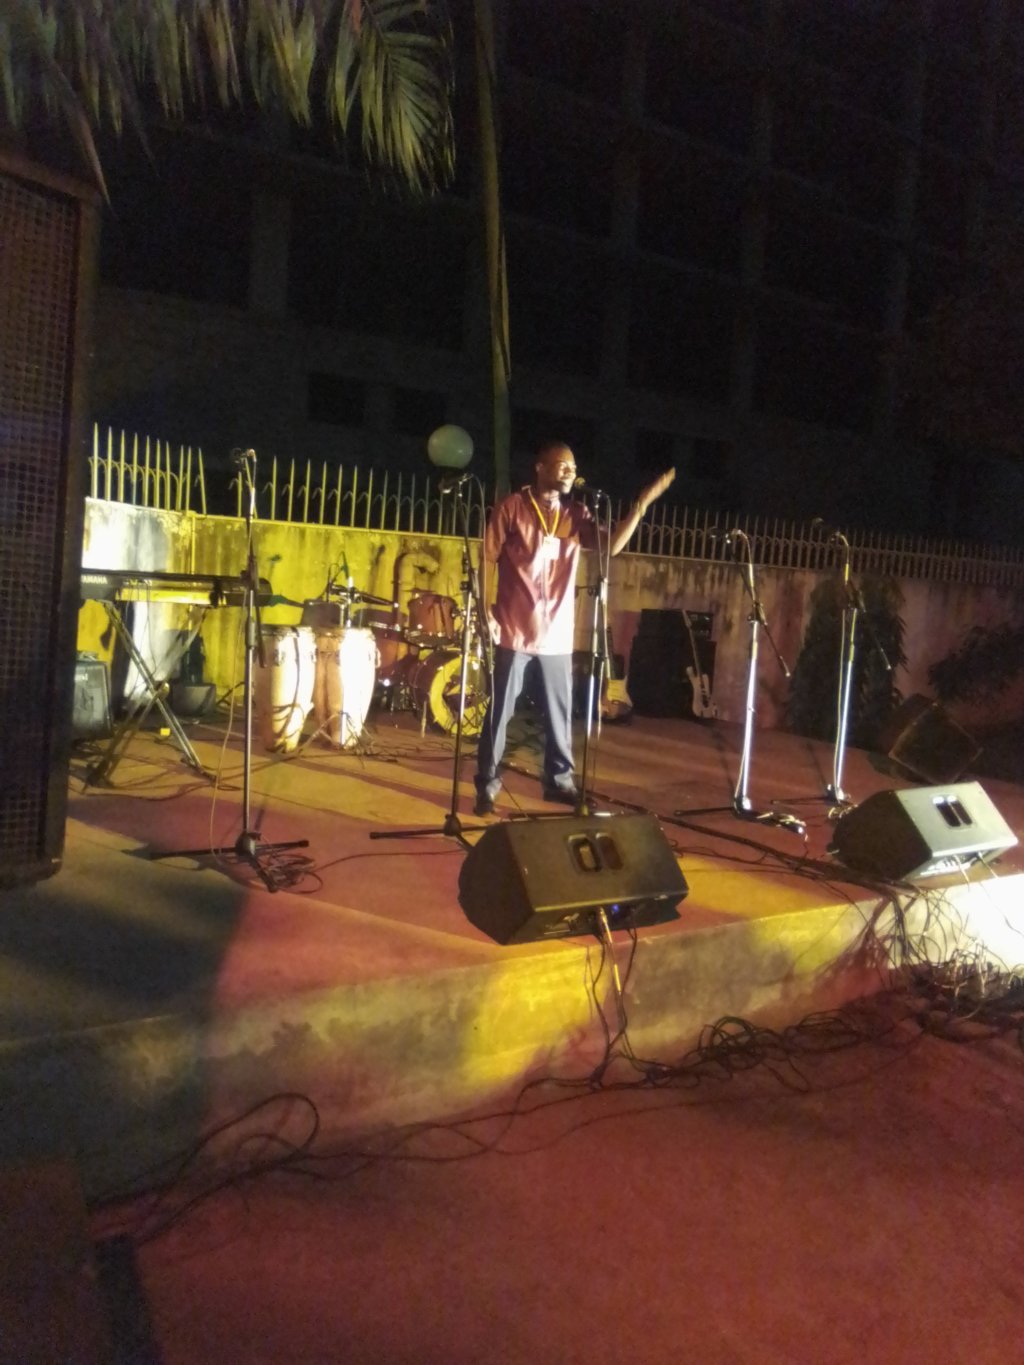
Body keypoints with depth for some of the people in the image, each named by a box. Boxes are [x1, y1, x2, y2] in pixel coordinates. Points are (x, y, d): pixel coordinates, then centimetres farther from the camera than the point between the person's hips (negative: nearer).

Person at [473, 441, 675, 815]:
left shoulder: (576, 514, 8)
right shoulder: (512, 507, -3)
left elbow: (613, 545, -5)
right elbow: (487, 560, -3)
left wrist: (642, 503, -13)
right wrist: (485, 611, -10)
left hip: (557, 635, 4)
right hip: (514, 631, -4)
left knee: (560, 712, 10)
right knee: (499, 711, 1)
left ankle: (559, 779, 24)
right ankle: (487, 785, 10)